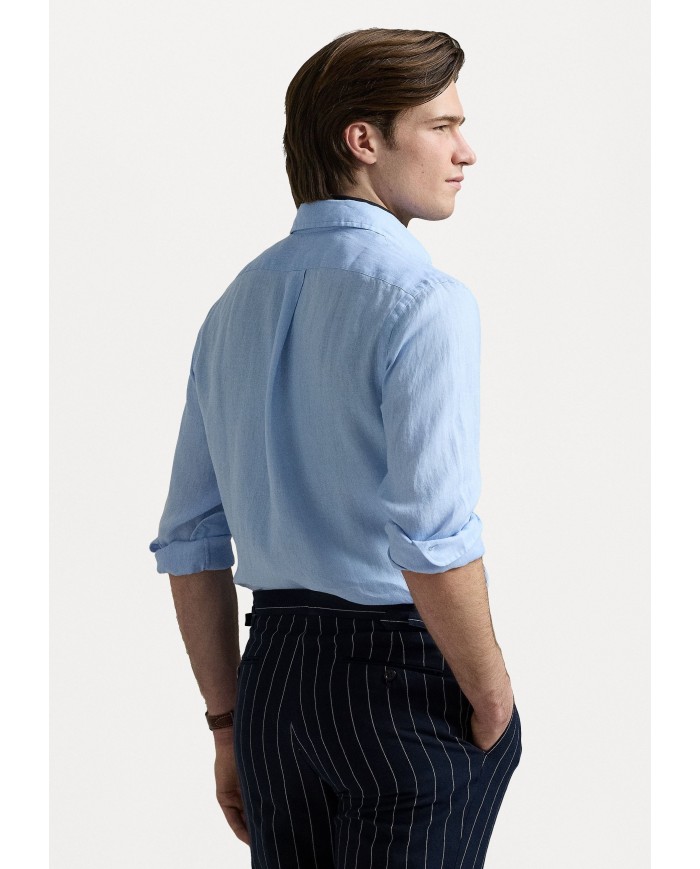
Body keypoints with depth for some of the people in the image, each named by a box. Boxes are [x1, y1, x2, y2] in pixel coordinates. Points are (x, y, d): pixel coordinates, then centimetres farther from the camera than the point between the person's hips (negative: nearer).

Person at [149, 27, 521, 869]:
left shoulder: (236, 305, 11)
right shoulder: (424, 300, -12)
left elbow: (190, 542, 13)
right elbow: (431, 536, -22)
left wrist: (228, 726, 18)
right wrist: (494, 702, -10)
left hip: (274, 669, 7)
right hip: (403, 672, -7)